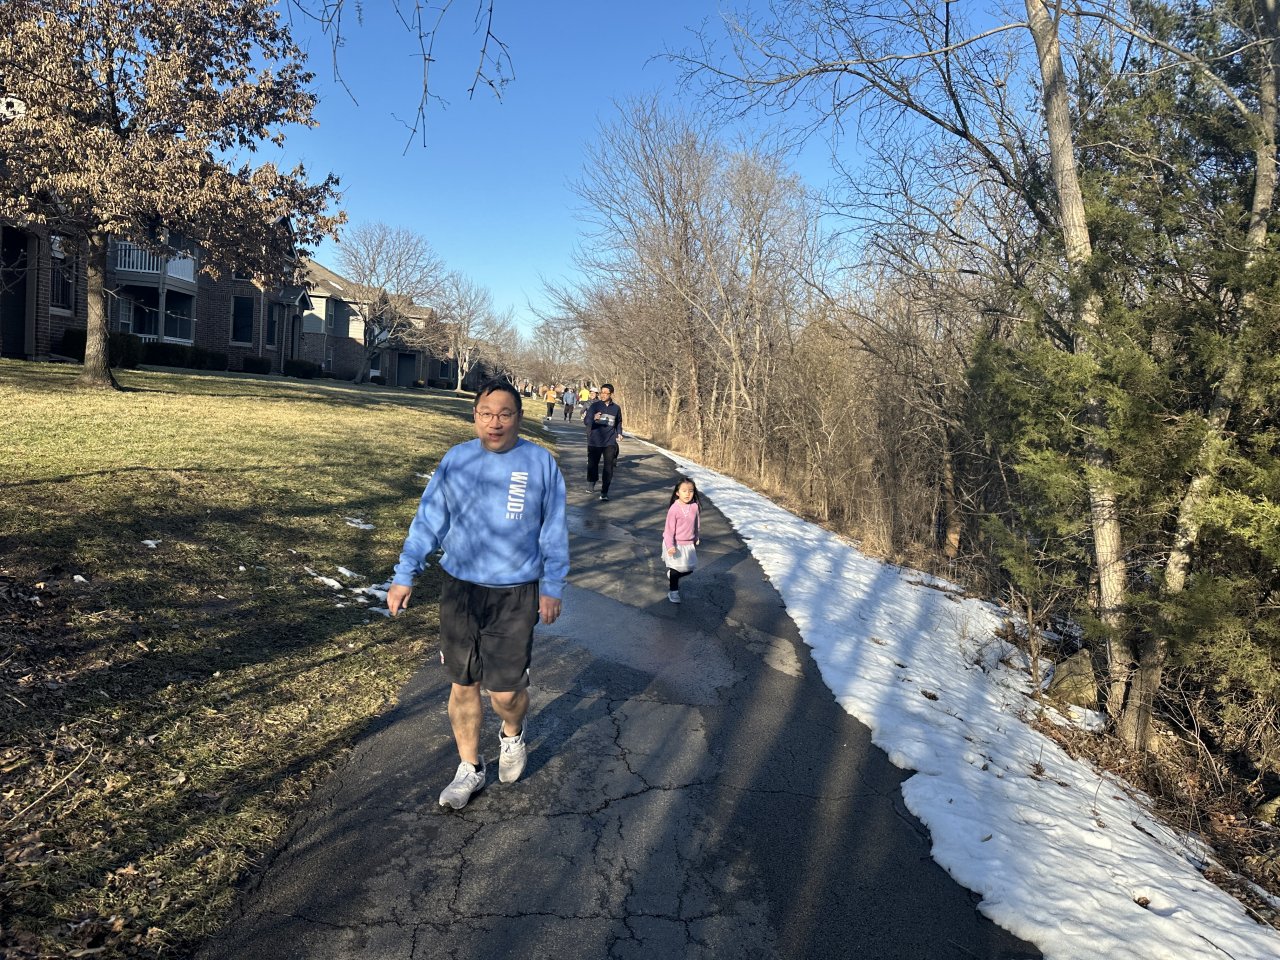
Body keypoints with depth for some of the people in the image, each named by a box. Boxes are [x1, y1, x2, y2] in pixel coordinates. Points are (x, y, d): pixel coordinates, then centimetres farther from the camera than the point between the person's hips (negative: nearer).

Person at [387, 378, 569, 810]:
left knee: (505, 692, -1)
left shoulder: (540, 463, -4)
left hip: (515, 596, -2)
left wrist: (552, 588, 0)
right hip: (459, 590, 2)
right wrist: (403, 576, -1)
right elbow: (428, 522, 4)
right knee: (462, 685, 11)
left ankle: (512, 734, 35)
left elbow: (554, 533, 2)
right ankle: (470, 768, 31)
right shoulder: (455, 460, 0)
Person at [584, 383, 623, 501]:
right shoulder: (595, 405, -3)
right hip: (595, 442, -1)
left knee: (608, 467, -7)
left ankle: (604, 492, -3)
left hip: (610, 442, 1)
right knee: (593, 464, 10)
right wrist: (594, 418, -31)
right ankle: (592, 482, 38)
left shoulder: (616, 408, 5)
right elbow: (587, 421, -10)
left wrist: (619, 433, 7)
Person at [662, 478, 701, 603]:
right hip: (676, 544, -5)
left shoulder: (694, 506, -5)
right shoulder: (674, 509, -20)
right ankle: (673, 591, 25)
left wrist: (697, 537, 20)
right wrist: (670, 546, -24)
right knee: (675, 569, 5)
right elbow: (669, 529, -18)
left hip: (688, 544, 5)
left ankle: (671, 577, 41)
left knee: (689, 569, 13)